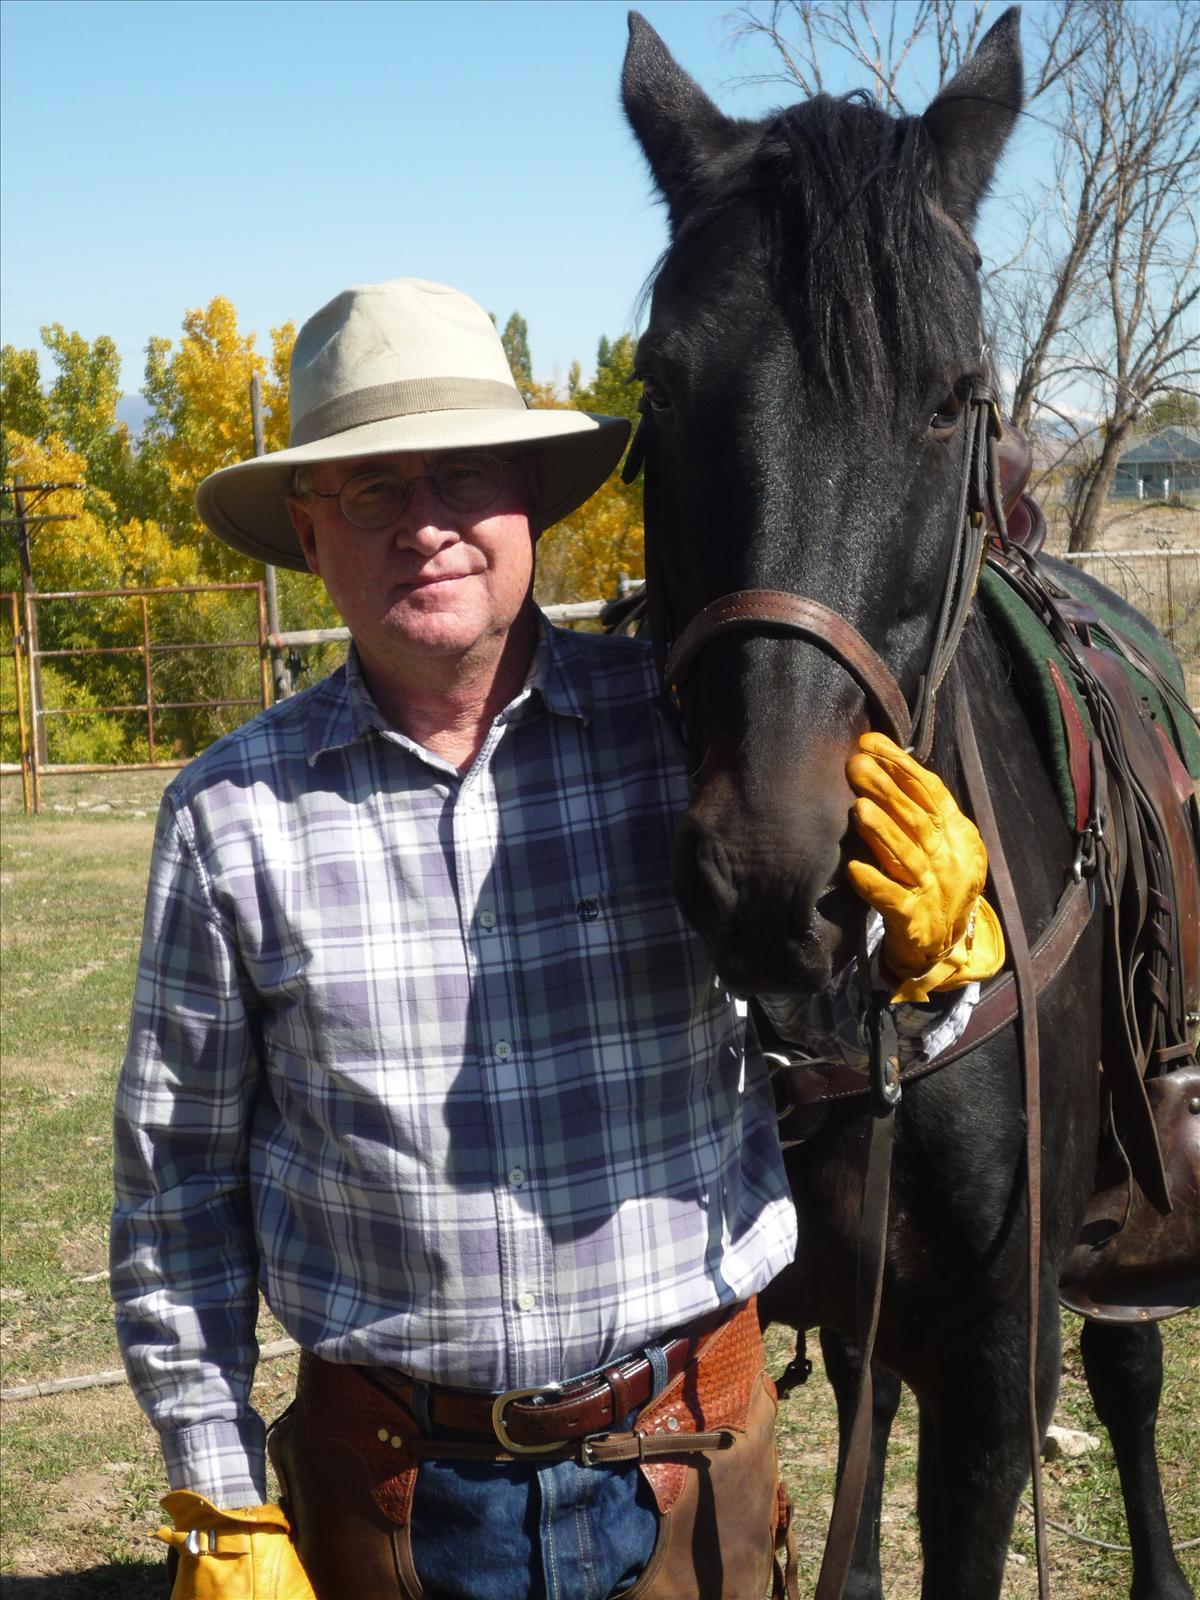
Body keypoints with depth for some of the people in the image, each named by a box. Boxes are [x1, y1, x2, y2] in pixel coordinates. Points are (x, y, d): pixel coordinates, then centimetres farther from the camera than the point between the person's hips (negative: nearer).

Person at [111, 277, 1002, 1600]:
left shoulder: (690, 733, -10)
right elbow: (178, 1180, 1)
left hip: (687, 1476, 1)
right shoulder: (230, 814, -8)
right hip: (385, 1489, 0)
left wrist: (929, 950, -20)